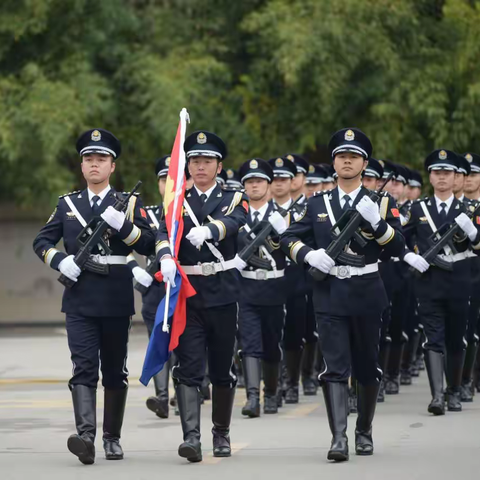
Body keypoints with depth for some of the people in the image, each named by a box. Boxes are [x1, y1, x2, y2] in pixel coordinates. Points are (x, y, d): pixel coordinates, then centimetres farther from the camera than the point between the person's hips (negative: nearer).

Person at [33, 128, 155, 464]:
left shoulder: (130, 203, 6)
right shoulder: (68, 204, 12)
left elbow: (149, 245, -2)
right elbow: (41, 241, 15)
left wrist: (122, 224, -17)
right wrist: (60, 260, -4)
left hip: (117, 299, 0)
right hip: (80, 298, 0)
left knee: (115, 370, 8)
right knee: (84, 367, -13)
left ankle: (112, 438, 19)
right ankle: (86, 436, -25)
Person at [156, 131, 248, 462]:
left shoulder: (234, 199, 6)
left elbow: (232, 222, -18)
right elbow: (164, 233, -10)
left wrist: (206, 230, -40)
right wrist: (166, 257, -33)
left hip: (223, 292, 0)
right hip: (186, 292, 0)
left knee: (223, 368, 8)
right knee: (188, 368, -9)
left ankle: (222, 434, 23)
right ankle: (191, 437, -17)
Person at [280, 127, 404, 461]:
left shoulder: (383, 203, 4)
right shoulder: (317, 205, 8)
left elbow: (399, 247, -5)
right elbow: (289, 239, 10)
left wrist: (376, 221, -20)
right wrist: (309, 255, -10)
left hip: (367, 293, 0)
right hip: (330, 294, 0)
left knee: (368, 366, 12)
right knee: (334, 367, -10)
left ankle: (365, 430, 29)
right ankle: (339, 438, -17)